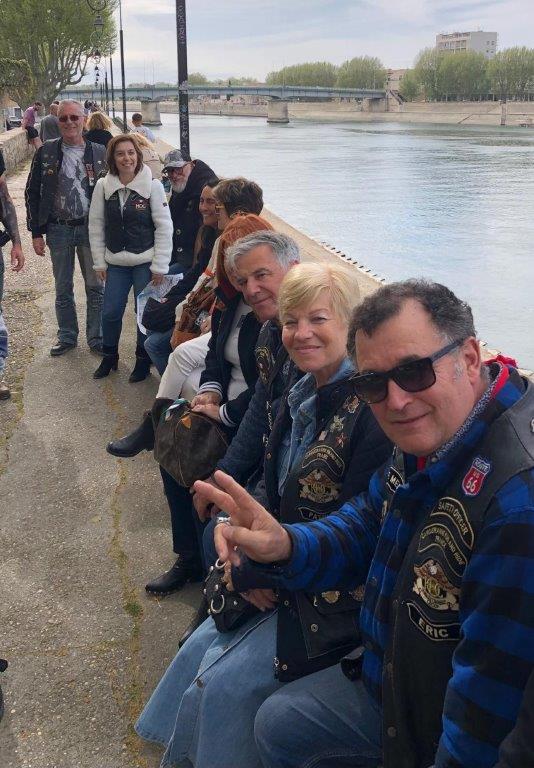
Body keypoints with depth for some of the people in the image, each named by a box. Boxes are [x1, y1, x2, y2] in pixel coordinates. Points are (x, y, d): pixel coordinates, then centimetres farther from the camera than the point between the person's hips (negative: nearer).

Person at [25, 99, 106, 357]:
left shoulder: (99, 152, -2)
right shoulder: (45, 153, -1)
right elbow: (33, 193, 3)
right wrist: (36, 232, 0)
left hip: (91, 229, 0)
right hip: (58, 230, 1)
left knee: (96, 287, 6)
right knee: (63, 289, 11)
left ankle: (96, 339, 19)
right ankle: (67, 337, 26)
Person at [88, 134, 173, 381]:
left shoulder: (152, 185, -9)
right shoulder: (103, 186, -2)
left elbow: (164, 227, -8)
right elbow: (96, 225, 4)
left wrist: (159, 266, -9)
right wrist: (99, 261, 2)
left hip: (145, 262, -2)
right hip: (115, 263, 3)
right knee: (110, 312, 5)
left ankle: (143, 361, 22)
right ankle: (109, 357, 27)